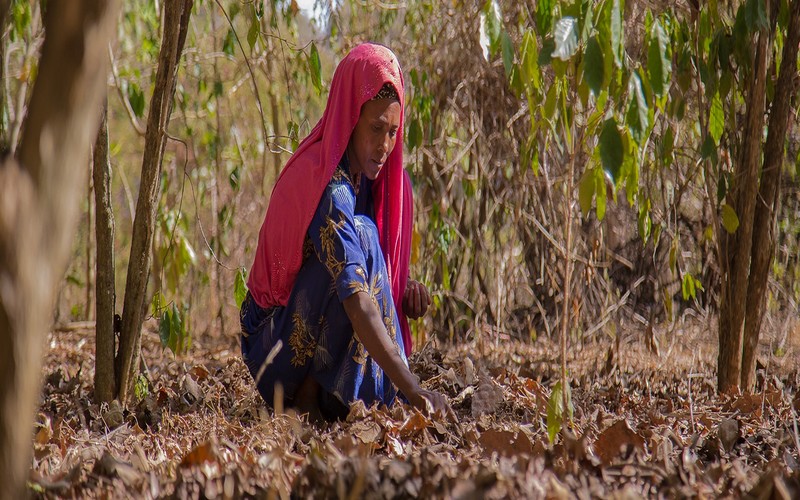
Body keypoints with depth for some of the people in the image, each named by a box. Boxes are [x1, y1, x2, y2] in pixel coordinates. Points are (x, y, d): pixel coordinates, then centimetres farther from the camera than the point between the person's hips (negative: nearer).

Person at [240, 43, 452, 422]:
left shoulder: (367, 176, 3)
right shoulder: (329, 189, -25)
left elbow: (378, 275, 15)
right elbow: (357, 304, -36)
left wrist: (405, 292, -8)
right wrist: (412, 389, -44)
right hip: (276, 345, -9)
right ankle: (311, 394, -20)